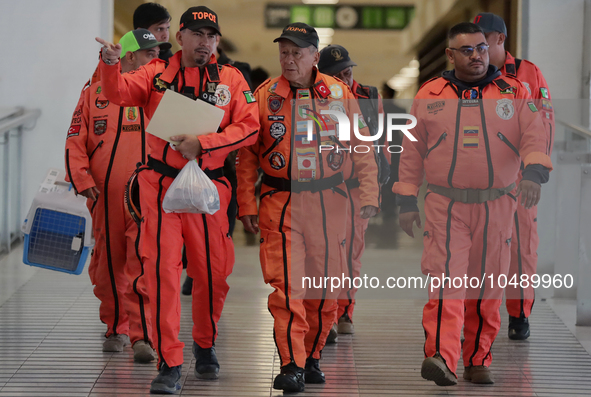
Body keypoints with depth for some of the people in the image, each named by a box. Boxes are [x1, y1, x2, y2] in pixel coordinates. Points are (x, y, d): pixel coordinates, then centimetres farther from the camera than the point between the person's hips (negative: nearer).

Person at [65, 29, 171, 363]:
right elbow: (75, 143, 5)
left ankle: (143, 337, -14)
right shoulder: (94, 94, 7)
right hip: (106, 196, 1)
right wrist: (83, 180, -7)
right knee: (109, 264, 10)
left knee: (144, 265, -13)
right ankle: (116, 329, 28)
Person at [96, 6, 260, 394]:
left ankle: (205, 345, 35)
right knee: (162, 270, -6)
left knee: (213, 273, 9)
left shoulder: (231, 79, 5)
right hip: (161, 185, -1)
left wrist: (202, 143, -17)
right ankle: (170, 365, -1)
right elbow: (120, 92, -12)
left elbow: (248, 127, -6)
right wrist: (111, 64, -33)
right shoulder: (157, 74, 5)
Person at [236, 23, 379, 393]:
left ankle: (312, 357, 22)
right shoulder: (265, 95, 3)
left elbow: (362, 149, 7)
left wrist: (369, 195, 0)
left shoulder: (340, 94, 4)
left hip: (329, 201, 2)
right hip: (280, 201, -1)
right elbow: (247, 153, 4)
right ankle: (292, 364, -9)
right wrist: (247, 204, -1)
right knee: (286, 284, -10)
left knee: (326, 286, 6)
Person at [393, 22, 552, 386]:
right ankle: (441, 359, -26)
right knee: (446, 281, -15)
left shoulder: (514, 93, 5)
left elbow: (535, 138, -4)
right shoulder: (429, 96, 6)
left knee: (488, 289, 7)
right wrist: (407, 199, 8)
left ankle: (478, 362, 19)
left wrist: (534, 174, -23)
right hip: (445, 206, -1)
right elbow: (412, 151, 11)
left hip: (496, 206, 1)